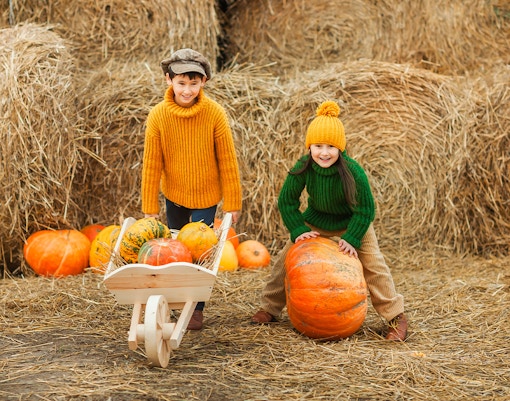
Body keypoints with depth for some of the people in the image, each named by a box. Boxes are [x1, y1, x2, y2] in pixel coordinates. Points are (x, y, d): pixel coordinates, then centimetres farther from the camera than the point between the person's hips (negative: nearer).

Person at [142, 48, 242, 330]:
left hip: (206, 194, -2)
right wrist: (149, 208, -6)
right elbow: (151, 165, -10)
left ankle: (196, 309, 19)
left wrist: (232, 203, -9)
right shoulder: (158, 116, -16)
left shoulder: (215, 113, -20)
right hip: (173, 193, 2)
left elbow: (228, 162, -13)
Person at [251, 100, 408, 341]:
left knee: (373, 266, -6)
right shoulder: (303, 168, -25)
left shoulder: (353, 171, -32)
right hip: (315, 223, 3)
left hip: (352, 224, -3)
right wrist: (297, 230, -20)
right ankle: (269, 308, 20)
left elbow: (366, 209, -22)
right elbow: (286, 200, -12)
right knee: (285, 260, 3)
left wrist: (352, 238, -27)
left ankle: (396, 316, 8)